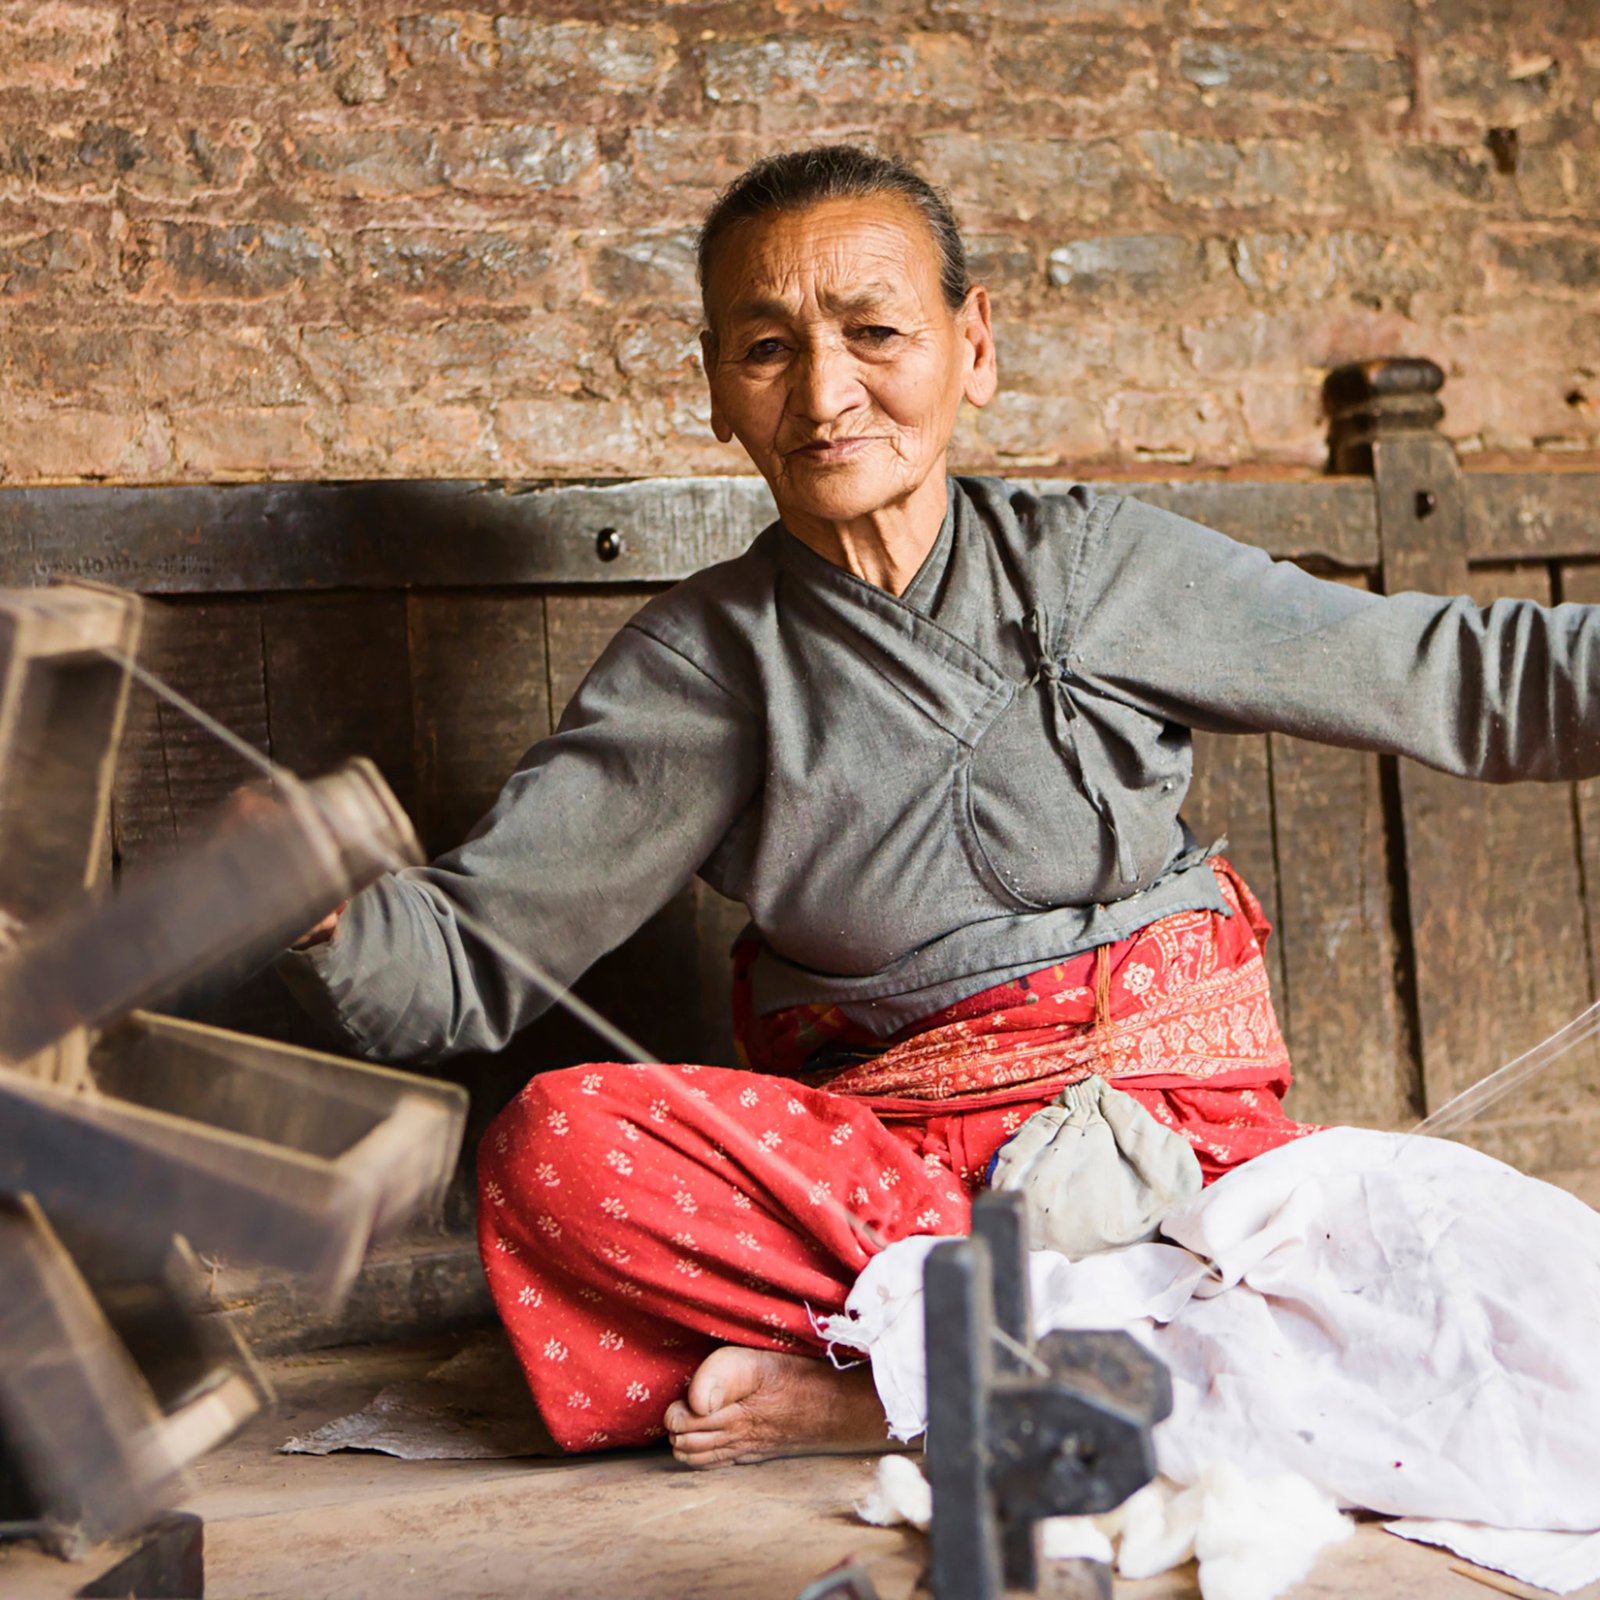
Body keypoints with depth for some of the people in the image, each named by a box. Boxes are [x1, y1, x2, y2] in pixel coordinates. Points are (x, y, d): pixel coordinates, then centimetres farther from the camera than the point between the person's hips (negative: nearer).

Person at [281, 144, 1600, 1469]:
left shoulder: (1096, 563, 3)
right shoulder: (708, 660, 3)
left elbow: (1458, 674, 6)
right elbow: (473, 949, -1)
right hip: (879, 1146, 0)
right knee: (553, 1145, -25)